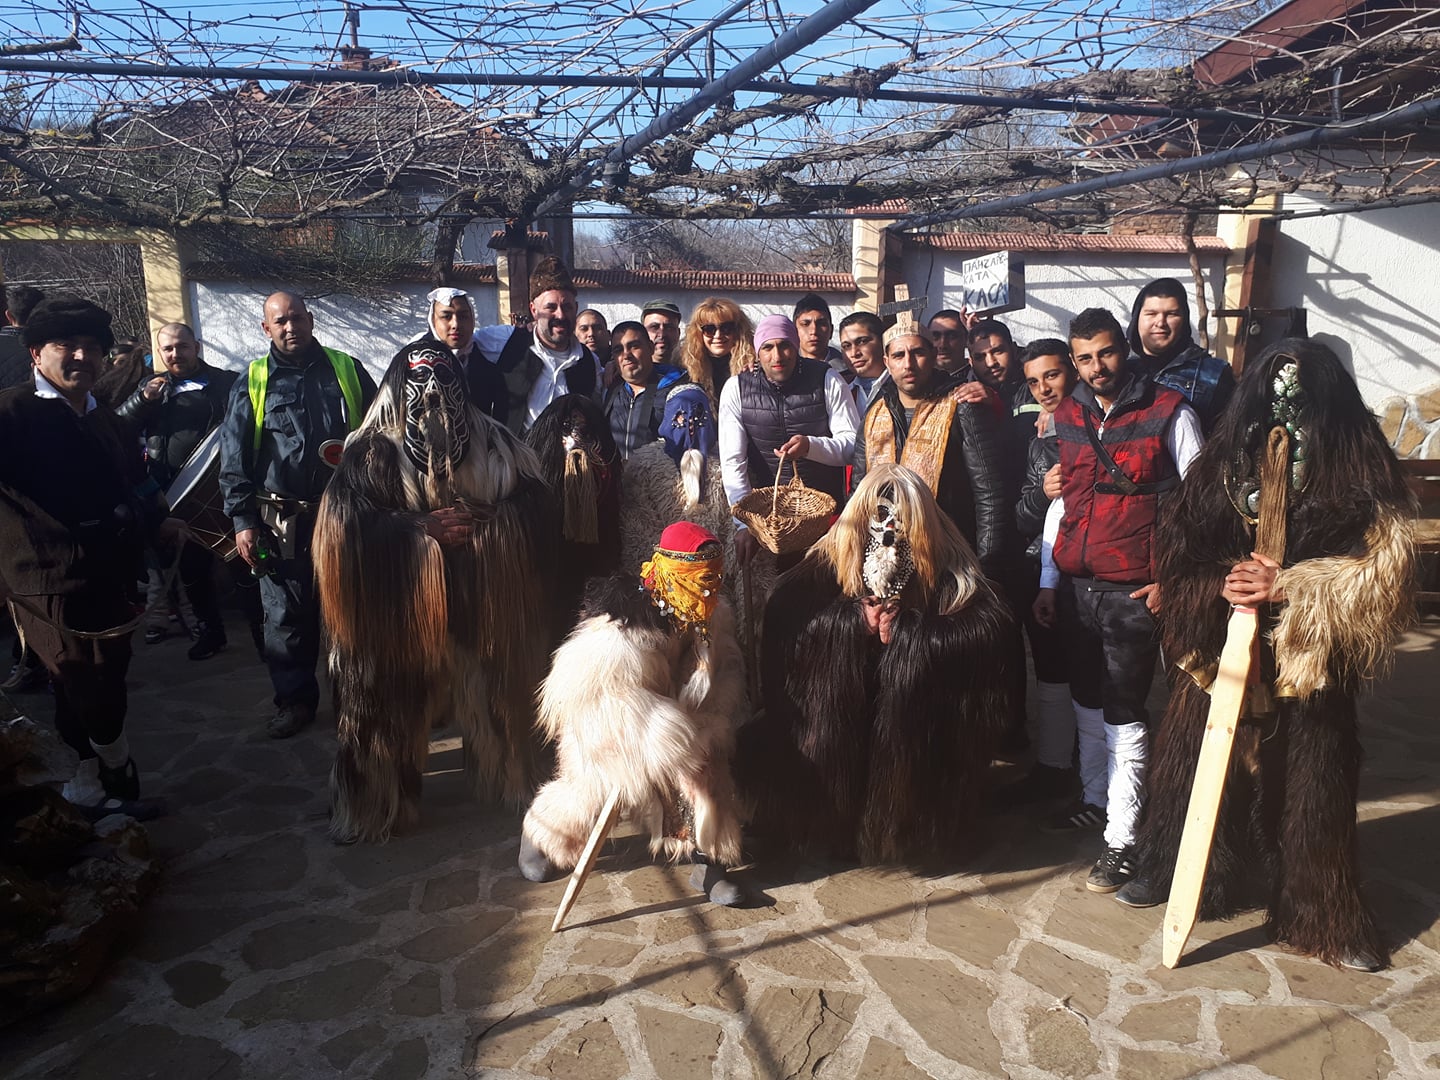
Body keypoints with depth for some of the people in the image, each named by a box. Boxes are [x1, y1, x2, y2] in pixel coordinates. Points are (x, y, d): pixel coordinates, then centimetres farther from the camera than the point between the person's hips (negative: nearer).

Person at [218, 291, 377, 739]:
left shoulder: (346, 370, 7)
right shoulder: (252, 384, 5)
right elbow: (234, 459, 3)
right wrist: (242, 520, -4)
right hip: (282, 521, 0)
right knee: (287, 616, 5)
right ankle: (294, 700, 19)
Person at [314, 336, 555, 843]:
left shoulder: (493, 444, 6)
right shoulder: (371, 452, -2)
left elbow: (533, 503, 1)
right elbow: (346, 526, -13)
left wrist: (486, 521, -16)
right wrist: (423, 528, -17)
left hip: (482, 599, 3)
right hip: (399, 605, -2)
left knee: (494, 696, 15)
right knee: (393, 706, 8)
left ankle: (507, 778, 39)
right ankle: (375, 805, 28)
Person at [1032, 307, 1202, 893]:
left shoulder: (1169, 413, -5)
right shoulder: (1065, 417, 9)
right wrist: (1046, 581, 12)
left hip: (1134, 591, -5)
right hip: (1076, 585, 5)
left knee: (1123, 712, -4)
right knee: (1086, 699, 16)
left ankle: (1122, 839, 4)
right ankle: (1095, 799, 33)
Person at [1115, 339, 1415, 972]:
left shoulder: (1359, 470, -6)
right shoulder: (1225, 462, 0)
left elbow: (1383, 569, -8)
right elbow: (1177, 549, 3)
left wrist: (1289, 588, -18)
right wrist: (1218, 586, -15)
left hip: (1308, 660, -2)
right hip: (1221, 652, 2)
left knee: (1308, 789, 7)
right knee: (1195, 767, 12)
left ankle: (1326, 917, 25)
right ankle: (1172, 874, 32)